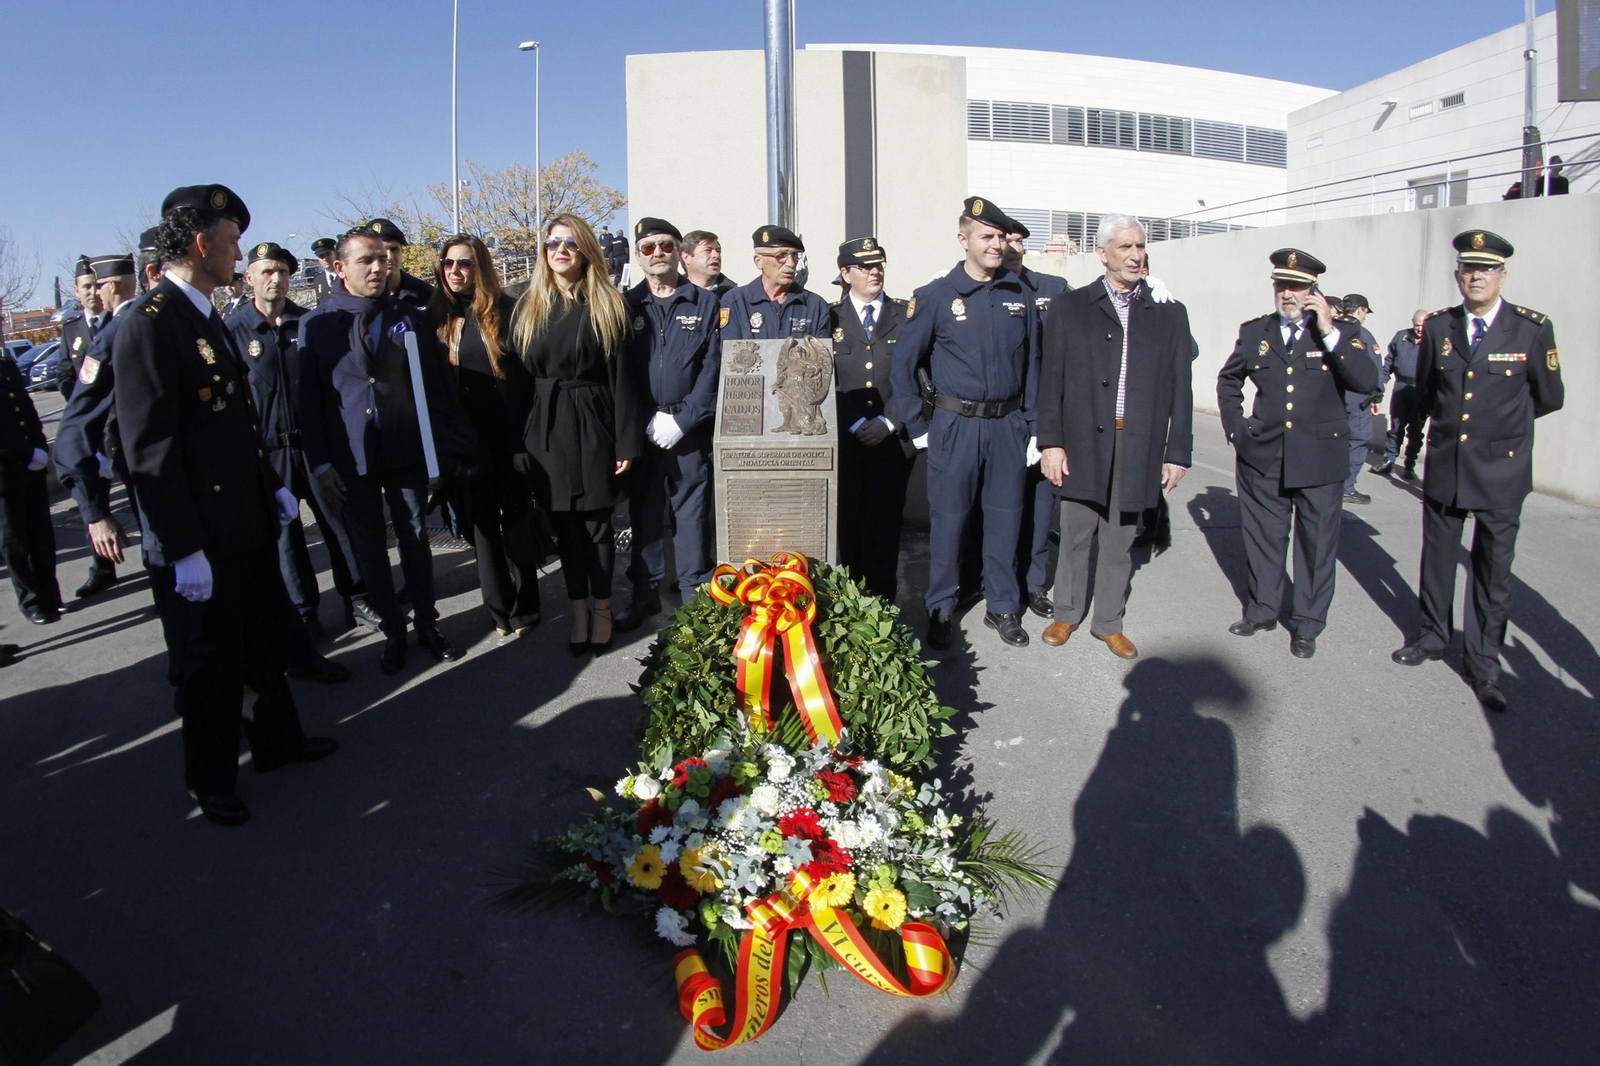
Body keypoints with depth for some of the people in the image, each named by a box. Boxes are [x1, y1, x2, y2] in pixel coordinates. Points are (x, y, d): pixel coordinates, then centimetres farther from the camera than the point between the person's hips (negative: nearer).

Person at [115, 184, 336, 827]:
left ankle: (276, 740, 42)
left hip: (247, 523, 9)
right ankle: (212, 783, 29)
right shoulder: (149, 326, -20)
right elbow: (150, 452, -22)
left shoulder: (206, 318, 10)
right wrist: (185, 550, -22)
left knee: (265, 639, 22)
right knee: (211, 664, 9)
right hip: (199, 542, -9)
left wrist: (272, 487, 16)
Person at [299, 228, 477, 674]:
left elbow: (437, 385, 4)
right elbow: (309, 399, -1)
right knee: (369, 552, 9)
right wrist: (320, 463, -6)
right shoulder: (316, 323, -2)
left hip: (408, 452, 1)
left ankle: (426, 624, 29)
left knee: (416, 542, 13)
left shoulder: (411, 317, 3)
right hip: (350, 460, -1)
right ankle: (393, 631, 26)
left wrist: (449, 444, -2)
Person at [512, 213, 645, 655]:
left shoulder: (607, 305, -1)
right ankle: (578, 609, 22)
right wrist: (519, 440, 3)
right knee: (564, 523, 9)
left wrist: (627, 441, -9)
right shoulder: (528, 308, 8)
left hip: (593, 426, -3)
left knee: (597, 521, 3)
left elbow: (622, 375, -5)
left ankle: (600, 608, 19)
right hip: (546, 428, 3)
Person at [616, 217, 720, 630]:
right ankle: (645, 594, 20)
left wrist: (683, 418, -10)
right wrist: (647, 421, -7)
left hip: (690, 427, -1)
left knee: (692, 512, 4)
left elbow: (713, 367, -2)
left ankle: (696, 594, 15)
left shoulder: (705, 302, 4)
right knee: (644, 512, 8)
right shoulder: (625, 306, 7)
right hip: (642, 427, 2)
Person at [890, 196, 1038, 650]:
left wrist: (1032, 425, 6)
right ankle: (941, 609, 20)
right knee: (948, 518, 5)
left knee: (1005, 516, 10)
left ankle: (1002, 607, 24)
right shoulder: (935, 297, -4)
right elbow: (903, 365, -1)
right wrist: (917, 427, -3)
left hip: (1008, 424, 3)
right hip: (955, 424, -3)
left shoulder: (1019, 296, 6)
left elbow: (1032, 364, 10)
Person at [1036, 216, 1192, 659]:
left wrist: (1178, 452, 2)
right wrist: (1051, 442, -6)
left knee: (1119, 542, 11)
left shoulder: (1169, 313, 8)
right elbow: (1050, 380, 1)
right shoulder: (1068, 308, 4)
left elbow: (1180, 389, 6)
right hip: (1082, 444, -1)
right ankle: (1067, 614, 27)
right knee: (1075, 538, 9)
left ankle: (1108, 623, 25)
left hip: (1138, 448, 1)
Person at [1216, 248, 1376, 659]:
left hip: (1320, 459, -2)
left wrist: (1328, 331, -20)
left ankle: (1307, 625, 19)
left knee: (1317, 544, 6)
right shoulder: (1254, 331, 6)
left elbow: (1367, 382, -16)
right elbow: (1228, 380, 22)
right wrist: (1234, 425, 11)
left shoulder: (1341, 331, -1)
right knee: (1262, 538, 13)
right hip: (1262, 456, 2)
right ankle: (1262, 610, 30)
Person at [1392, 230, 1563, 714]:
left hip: (1501, 470, -2)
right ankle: (1433, 636, 34)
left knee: (1493, 572, 3)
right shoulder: (1438, 327, 1)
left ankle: (1484, 666, 15)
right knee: (1437, 558, 15)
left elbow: (1548, 398, 5)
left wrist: (1504, 421, 14)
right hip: (1444, 466, 3)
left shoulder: (1533, 329, -6)